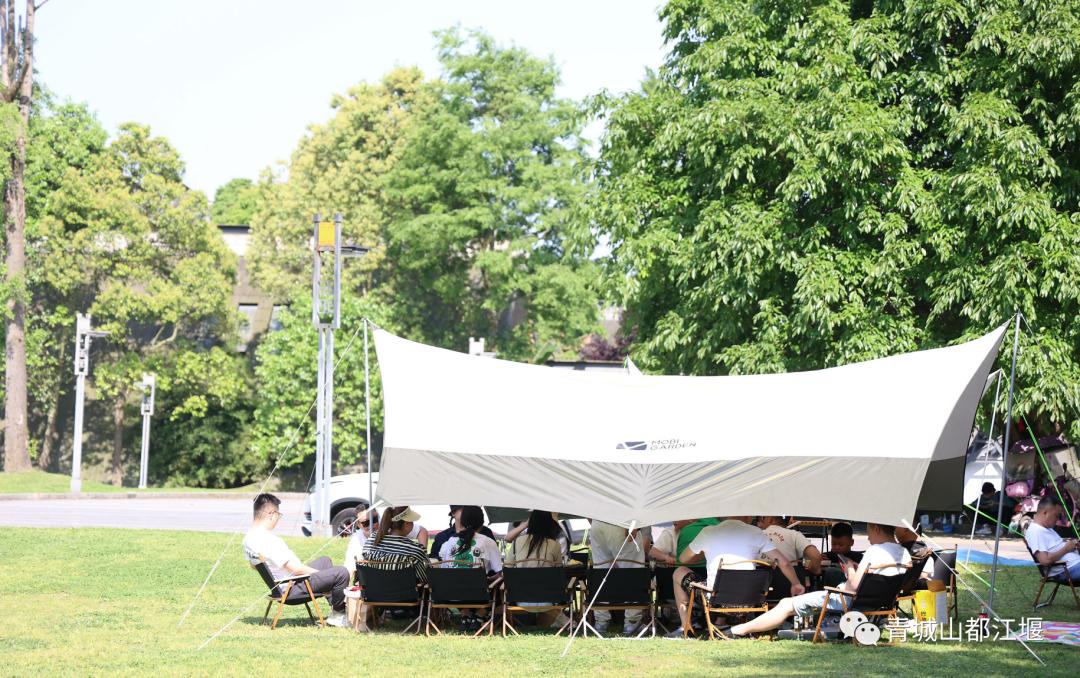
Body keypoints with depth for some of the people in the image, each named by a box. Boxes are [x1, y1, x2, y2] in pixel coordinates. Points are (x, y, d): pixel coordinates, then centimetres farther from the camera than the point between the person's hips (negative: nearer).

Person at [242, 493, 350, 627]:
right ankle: (338, 615, 3)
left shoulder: (248, 537, 3)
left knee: (325, 561, 27)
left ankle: (339, 605, 29)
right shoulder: (269, 540, -29)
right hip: (291, 588, -11)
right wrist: (317, 573, -8)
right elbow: (296, 568, -26)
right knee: (342, 573, -16)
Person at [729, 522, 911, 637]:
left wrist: (850, 569, -5)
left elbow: (854, 586, -24)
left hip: (850, 600, -10)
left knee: (787, 604, -2)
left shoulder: (875, 550, -20)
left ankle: (739, 630, 3)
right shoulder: (904, 553, 5)